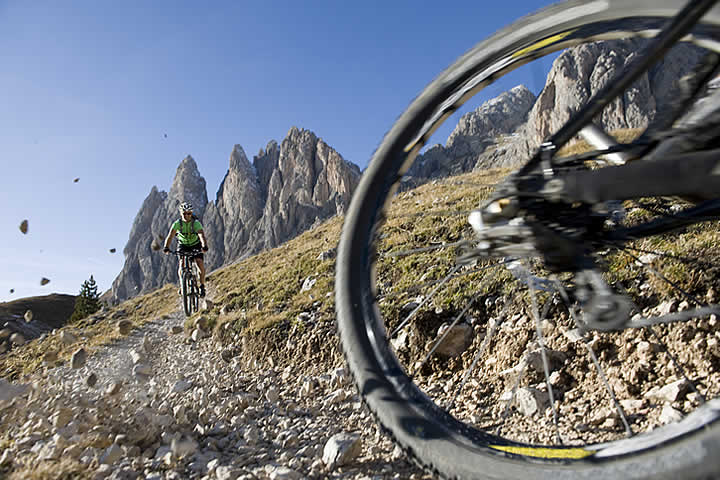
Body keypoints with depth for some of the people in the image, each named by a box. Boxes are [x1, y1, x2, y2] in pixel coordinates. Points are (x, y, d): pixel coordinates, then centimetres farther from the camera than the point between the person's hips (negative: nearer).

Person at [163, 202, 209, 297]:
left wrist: (204, 246, -58)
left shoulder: (196, 223, -25)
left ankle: (202, 286, -2)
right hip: (183, 246, 2)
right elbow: (170, 236, -29)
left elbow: (202, 235, -39)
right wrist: (166, 247, -46)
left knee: (200, 265, -20)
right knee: (181, 266, -15)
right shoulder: (177, 223, -19)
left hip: (195, 245, -2)